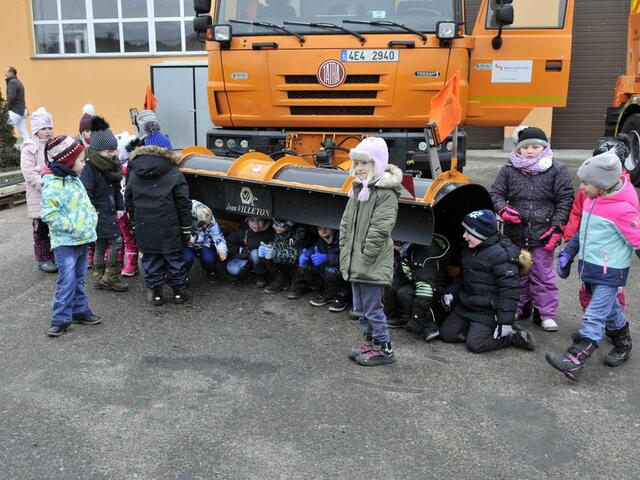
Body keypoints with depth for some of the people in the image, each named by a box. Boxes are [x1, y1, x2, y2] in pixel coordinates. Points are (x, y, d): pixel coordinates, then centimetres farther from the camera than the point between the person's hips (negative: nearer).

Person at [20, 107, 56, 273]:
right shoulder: (29, 149, -7)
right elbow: (30, 174, -14)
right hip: (39, 198, -5)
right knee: (41, 229, 2)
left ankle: (55, 256, 22)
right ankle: (43, 259, 12)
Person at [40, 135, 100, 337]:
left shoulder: (75, 180, 11)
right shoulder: (52, 184, -18)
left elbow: (86, 204, 20)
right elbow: (49, 213, -21)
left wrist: (91, 220, 4)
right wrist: (71, 227, -20)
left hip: (82, 239, 9)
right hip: (64, 241, -8)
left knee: (79, 279, 17)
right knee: (67, 281, -10)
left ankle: (80, 310, 28)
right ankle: (60, 319, -3)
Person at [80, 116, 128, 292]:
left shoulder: (111, 165, 11)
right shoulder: (89, 167, -17)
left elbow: (116, 188, 18)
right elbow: (86, 193, -20)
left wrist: (119, 207, 8)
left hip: (109, 211, 9)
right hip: (98, 213, -9)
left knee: (101, 244, 14)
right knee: (116, 240, -12)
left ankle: (98, 277, 24)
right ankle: (111, 276, -1)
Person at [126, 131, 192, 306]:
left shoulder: (134, 173, 5)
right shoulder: (174, 173, -6)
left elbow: (129, 202, 11)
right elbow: (184, 204, -6)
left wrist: (134, 223, 21)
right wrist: (186, 229, 1)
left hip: (144, 227, 3)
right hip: (169, 228, -2)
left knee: (150, 259, 12)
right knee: (174, 258, 10)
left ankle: (155, 292, 18)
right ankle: (179, 291, 19)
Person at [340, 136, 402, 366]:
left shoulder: (386, 193, -15)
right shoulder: (358, 189, 11)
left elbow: (379, 231, -19)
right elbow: (345, 224, 14)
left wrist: (364, 259, -17)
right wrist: (345, 254, 7)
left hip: (373, 266, -8)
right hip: (354, 264, 9)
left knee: (372, 307, 0)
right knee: (361, 307, 18)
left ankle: (384, 349, 14)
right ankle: (370, 342, 33)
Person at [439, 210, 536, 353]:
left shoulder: (500, 254, -19)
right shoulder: (469, 251, 9)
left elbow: (509, 290, -20)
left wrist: (505, 321, -22)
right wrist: (451, 292, 8)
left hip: (486, 312, -8)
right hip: (465, 306, 8)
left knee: (475, 344, -16)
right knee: (446, 334, 1)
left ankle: (514, 336, 3)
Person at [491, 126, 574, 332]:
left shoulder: (556, 170, -2)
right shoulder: (508, 170, 2)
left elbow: (565, 200, -1)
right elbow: (496, 193, 8)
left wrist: (557, 227, -7)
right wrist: (504, 209, -12)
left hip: (542, 235, -2)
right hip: (515, 234, 2)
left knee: (543, 276, 5)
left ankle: (546, 313, 16)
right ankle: (519, 308, 30)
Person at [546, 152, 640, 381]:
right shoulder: (592, 199, 3)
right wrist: (567, 253, 15)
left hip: (610, 272, -8)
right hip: (590, 265, 8)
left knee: (594, 316, -10)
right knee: (608, 307, 22)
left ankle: (575, 361, -13)